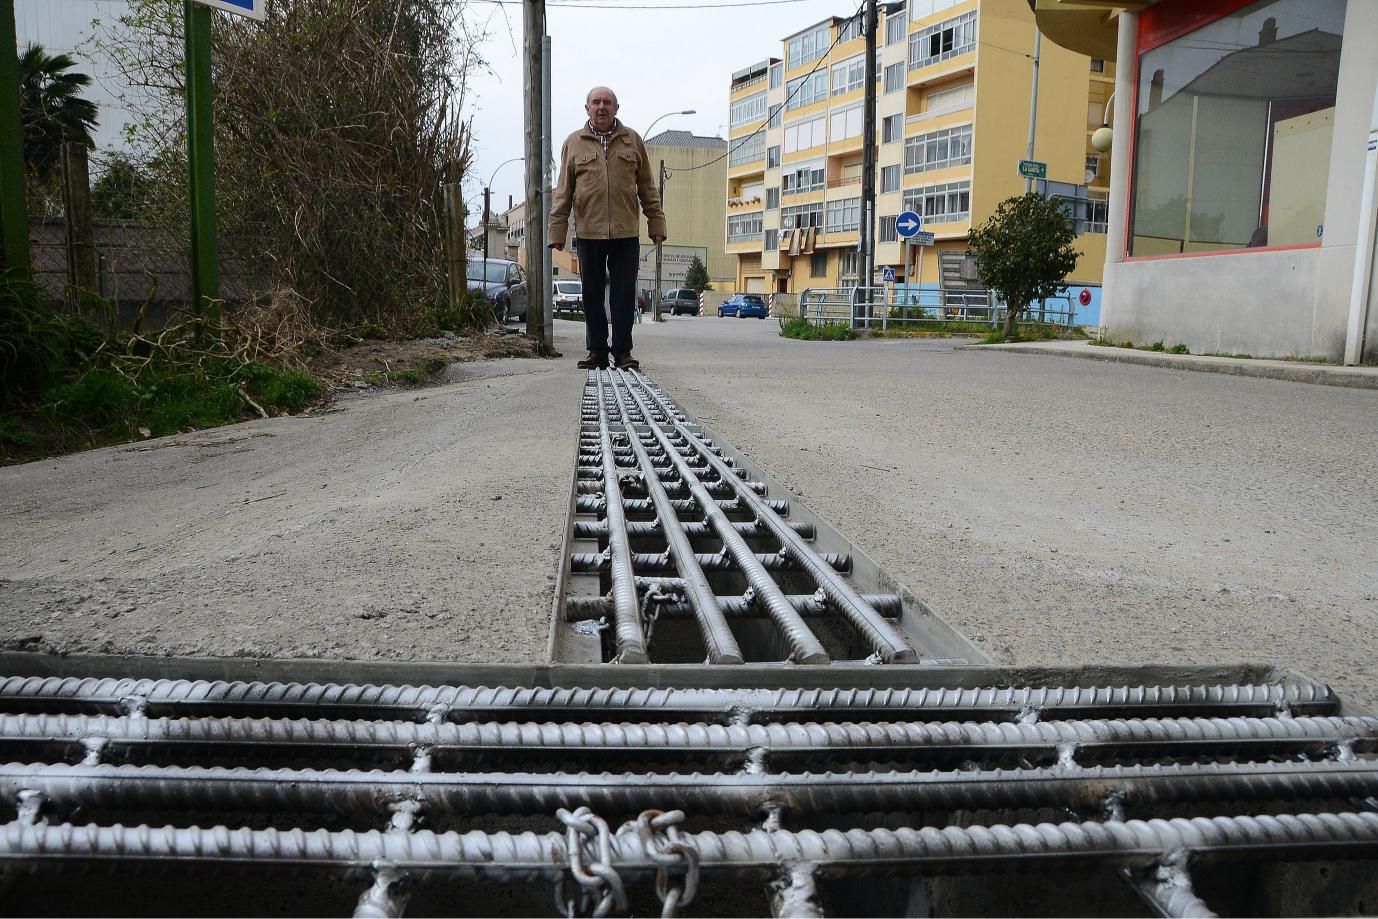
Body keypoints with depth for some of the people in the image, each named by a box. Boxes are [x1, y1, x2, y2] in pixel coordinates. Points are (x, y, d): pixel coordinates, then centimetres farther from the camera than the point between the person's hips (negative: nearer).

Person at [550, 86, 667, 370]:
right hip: (588, 232, 0)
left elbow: (647, 187, 12)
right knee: (592, 294, 5)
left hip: (626, 233, 0)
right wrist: (557, 230, 3)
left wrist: (656, 223, 6)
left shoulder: (632, 140, 11)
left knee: (624, 295, 1)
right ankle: (597, 351, 14)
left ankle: (622, 351, 9)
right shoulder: (573, 143, 10)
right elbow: (563, 192, 10)